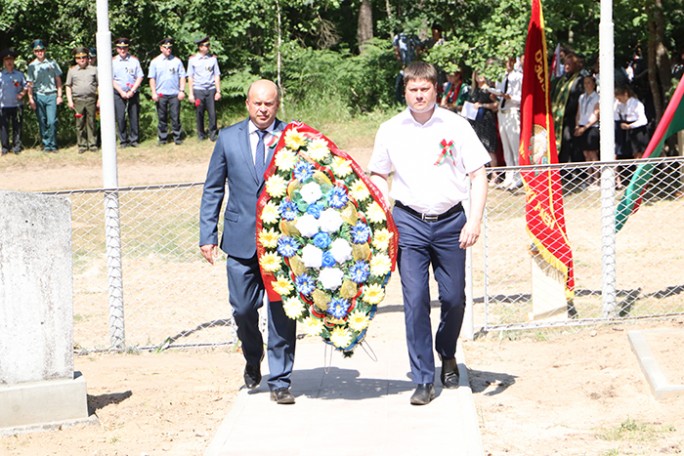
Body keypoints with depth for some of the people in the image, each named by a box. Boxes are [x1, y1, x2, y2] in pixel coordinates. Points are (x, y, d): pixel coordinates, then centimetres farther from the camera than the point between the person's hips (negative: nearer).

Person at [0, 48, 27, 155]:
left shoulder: (19, 74, 6)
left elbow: (25, 86, 11)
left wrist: (22, 93, -7)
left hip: (16, 105, 1)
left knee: (17, 126, 4)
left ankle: (16, 147, 12)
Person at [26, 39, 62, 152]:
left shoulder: (52, 63, 8)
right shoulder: (32, 66, 6)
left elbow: (58, 80, 11)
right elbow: (30, 84, 7)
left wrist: (59, 95, 5)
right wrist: (31, 99, -1)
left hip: (51, 95, -1)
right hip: (38, 96, 1)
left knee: (52, 121, -10)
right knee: (42, 122, 4)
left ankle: (52, 144, -1)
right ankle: (46, 144, 12)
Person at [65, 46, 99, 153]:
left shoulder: (93, 69, 11)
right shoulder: (72, 70, 11)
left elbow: (99, 85, 12)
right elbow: (68, 87, 10)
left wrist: (99, 99, 3)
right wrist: (70, 101, 1)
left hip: (91, 99, 0)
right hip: (78, 100, 0)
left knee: (91, 122, 1)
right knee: (79, 124, 0)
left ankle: (92, 144, 6)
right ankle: (82, 145, 6)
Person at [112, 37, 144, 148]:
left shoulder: (134, 60, 4)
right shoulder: (113, 61, 3)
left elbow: (140, 77, 2)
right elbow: (112, 80, 1)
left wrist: (132, 91, -7)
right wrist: (122, 92, -7)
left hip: (133, 93, 1)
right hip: (118, 94, -1)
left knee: (134, 117, 0)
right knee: (120, 118, -5)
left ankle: (134, 139, 9)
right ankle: (123, 140, 2)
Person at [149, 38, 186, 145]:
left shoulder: (177, 61, 6)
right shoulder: (155, 62, 6)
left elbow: (182, 77, 7)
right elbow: (152, 78, 5)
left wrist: (182, 91, -2)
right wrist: (154, 93, -2)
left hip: (175, 94, 0)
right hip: (160, 94, 0)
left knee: (175, 117, -1)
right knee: (162, 117, 4)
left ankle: (177, 137, 5)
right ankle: (162, 138, 12)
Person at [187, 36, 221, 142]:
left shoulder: (212, 59, 5)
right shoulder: (193, 60, 3)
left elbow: (217, 76, 7)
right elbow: (190, 77, 6)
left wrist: (218, 91, 2)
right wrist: (191, 94, 2)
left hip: (211, 89, 1)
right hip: (198, 90, 0)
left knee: (212, 113, -3)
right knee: (200, 113, 4)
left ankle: (213, 133, 9)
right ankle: (201, 134, 17)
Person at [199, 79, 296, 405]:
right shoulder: (228, 138, 7)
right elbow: (213, 189, 9)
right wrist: (207, 234, 4)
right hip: (241, 240, 1)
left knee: (282, 313, 0)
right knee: (243, 309, 4)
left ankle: (280, 382, 11)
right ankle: (253, 360, 34)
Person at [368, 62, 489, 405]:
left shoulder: (455, 126, -1)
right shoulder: (390, 130, 4)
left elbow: (478, 175, -1)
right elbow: (379, 176, 15)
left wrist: (474, 220, -11)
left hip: (450, 222, 0)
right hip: (409, 222, 0)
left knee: (454, 298, 6)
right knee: (415, 300, -5)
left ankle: (447, 354, 36)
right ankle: (423, 380, 2)